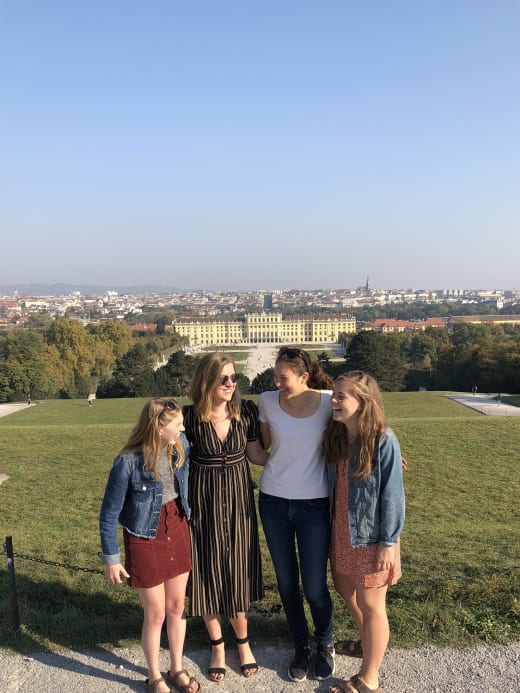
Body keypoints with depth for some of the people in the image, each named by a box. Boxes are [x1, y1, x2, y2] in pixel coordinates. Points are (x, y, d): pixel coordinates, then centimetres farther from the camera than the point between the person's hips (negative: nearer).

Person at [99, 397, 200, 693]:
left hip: (178, 532, 4)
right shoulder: (129, 462, -24)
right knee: (156, 614, 12)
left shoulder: (181, 446, -11)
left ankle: (177, 669, 41)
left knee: (177, 606, 18)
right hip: (146, 540, -4)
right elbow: (109, 513, -13)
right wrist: (111, 558, -7)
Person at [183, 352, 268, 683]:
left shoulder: (246, 411, -7)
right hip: (203, 501, -1)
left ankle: (243, 641, 36)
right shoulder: (190, 416, -13)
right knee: (208, 571, 10)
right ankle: (218, 646, 34)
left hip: (239, 499, 1)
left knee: (238, 572, 10)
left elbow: (257, 454, 4)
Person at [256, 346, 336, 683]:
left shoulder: (329, 401, -13)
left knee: (315, 586, 7)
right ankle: (301, 646, 39)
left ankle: (325, 644, 37)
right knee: (286, 582, 14)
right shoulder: (267, 401, -7)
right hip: (274, 502, 2)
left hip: (314, 505, -2)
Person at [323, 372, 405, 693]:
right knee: (347, 590, 23)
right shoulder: (338, 436, -2)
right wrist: (335, 527, 9)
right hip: (342, 531, 7)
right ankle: (370, 644, 50)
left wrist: (388, 542, -15)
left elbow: (392, 495, -17)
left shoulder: (383, 441, -22)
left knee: (370, 604, 8)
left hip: (371, 535, -7)